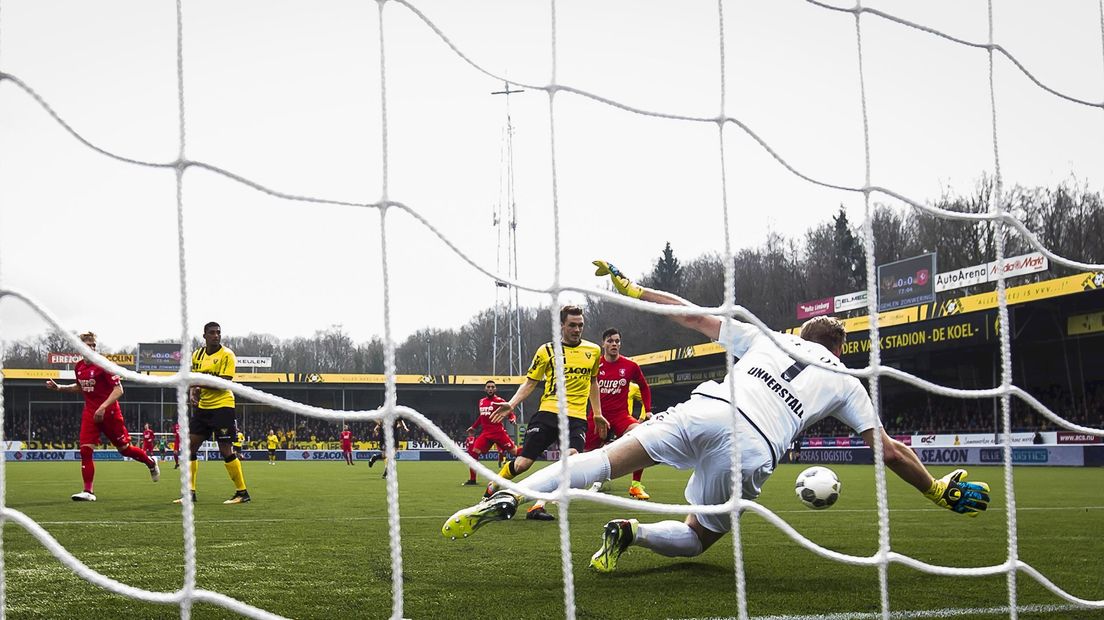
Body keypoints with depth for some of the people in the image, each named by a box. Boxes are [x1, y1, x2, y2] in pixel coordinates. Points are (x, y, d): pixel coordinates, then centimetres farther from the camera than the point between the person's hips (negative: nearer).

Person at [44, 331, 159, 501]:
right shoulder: (79, 367, 6)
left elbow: (118, 389, -17)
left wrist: (103, 407, -27)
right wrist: (58, 387, 14)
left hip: (109, 412, -5)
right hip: (90, 412, 5)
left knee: (124, 448, 5)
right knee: (85, 449, -9)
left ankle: (151, 463, 34)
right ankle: (88, 492, -5)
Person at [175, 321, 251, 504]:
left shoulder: (226, 355, -9)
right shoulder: (197, 355, 10)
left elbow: (224, 383, -18)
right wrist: (192, 392, -6)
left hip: (222, 406, -6)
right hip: (202, 407, 7)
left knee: (226, 451, -8)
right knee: (190, 446, 3)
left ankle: (242, 492, 1)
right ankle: (190, 492, 12)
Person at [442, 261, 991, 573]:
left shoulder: (766, 338, 29)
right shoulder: (845, 383, 26)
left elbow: (693, 318, 26)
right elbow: (888, 449, 23)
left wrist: (633, 291, 34)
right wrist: (937, 489, 35)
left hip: (707, 409, 1)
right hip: (753, 448, -1)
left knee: (610, 458, -5)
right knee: (698, 538, 19)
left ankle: (507, 497, -27)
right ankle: (633, 532, -11)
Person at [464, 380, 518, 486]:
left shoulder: (499, 401, -4)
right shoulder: (481, 401, 14)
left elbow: (510, 413, -6)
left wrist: (512, 419, -27)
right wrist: (473, 427, 33)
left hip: (499, 432, -5)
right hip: (486, 433, 5)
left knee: (514, 452, -10)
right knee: (473, 452, -7)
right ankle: (472, 480, 2)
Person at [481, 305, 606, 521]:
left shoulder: (593, 351, 13)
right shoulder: (547, 350, 4)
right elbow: (530, 382, 8)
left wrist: (598, 414, 26)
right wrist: (511, 404, -6)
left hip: (576, 417, 2)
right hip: (548, 412, -2)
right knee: (522, 464, -4)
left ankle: (538, 505, -21)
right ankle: (492, 489, 26)